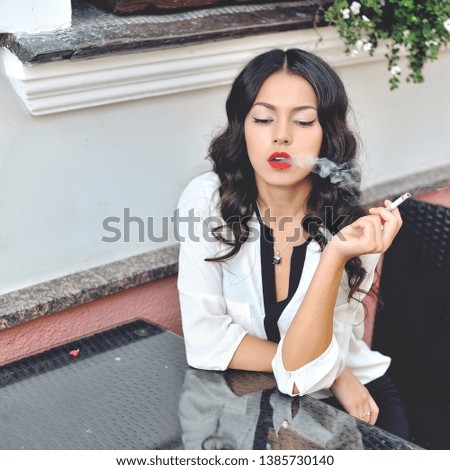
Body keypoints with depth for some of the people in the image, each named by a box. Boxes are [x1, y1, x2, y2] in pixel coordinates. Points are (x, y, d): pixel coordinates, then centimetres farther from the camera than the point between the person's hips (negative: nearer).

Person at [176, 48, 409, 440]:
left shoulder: (353, 226, -15)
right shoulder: (207, 201, -14)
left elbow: (302, 375, -21)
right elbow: (206, 341, -15)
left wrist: (335, 256, -32)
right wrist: (328, 372, -15)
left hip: (353, 399, -2)